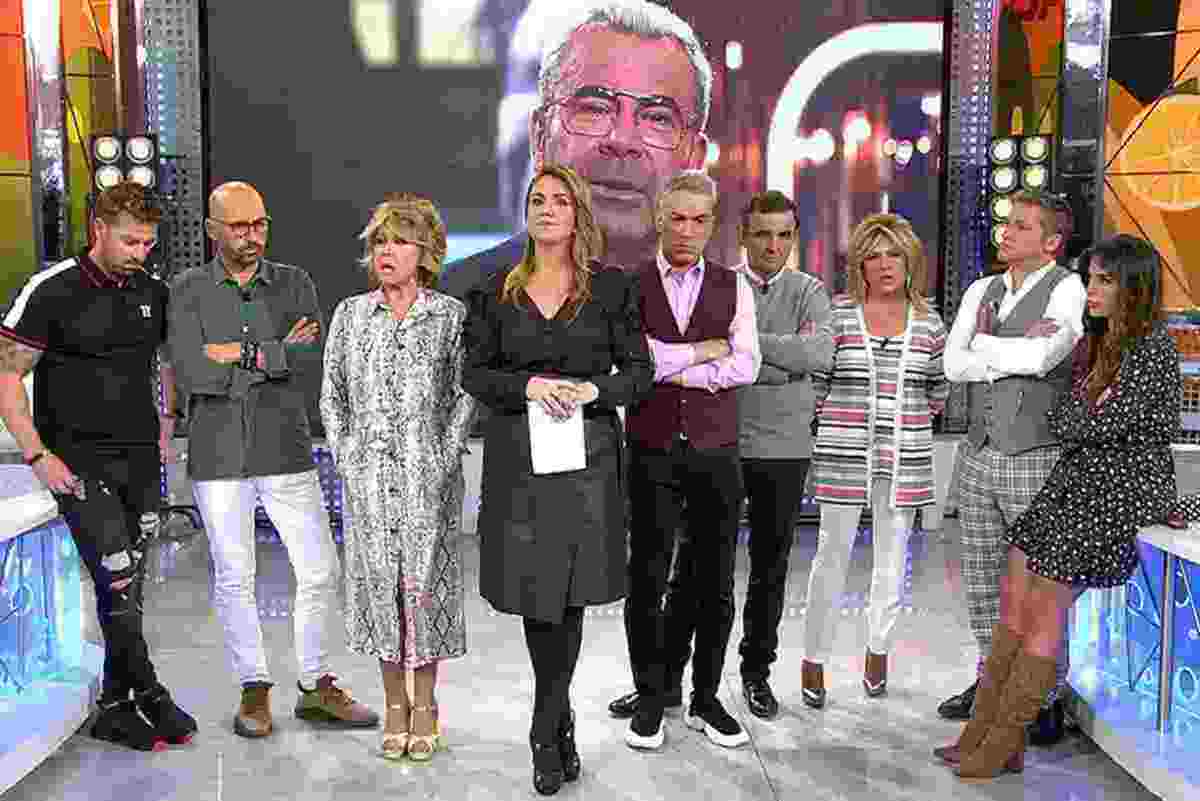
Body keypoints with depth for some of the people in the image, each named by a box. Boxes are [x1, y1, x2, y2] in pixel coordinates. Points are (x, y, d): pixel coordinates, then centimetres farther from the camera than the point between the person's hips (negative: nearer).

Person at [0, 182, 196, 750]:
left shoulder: (153, 292, 7)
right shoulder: (52, 290, -9)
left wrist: (165, 425, 14)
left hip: (140, 460, 5)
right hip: (78, 462, -5)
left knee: (126, 589, 10)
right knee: (118, 581, -9)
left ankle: (116, 709, 23)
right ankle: (149, 695, 8)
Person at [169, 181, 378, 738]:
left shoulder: (293, 283, 6)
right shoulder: (188, 290, 3)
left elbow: (314, 360, -10)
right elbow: (191, 374, -11)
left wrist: (240, 353, -12)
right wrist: (277, 356, -9)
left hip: (285, 449, 1)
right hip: (217, 455, -1)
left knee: (319, 570, 2)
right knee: (233, 578, 7)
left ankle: (317, 687, 19)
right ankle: (254, 690, 23)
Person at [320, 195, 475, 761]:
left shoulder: (450, 315, 2)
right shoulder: (350, 314, 8)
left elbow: (465, 394, 1)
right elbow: (331, 395, 11)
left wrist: (445, 456, -7)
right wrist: (345, 456, 2)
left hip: (429, 475, -2)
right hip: (368, 477, 2)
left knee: (426, 578, 2)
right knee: (379, 580, 5)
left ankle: (425, 706, 17)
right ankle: (395, 705, 20)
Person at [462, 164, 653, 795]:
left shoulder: (611, 287, 4)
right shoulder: (497, 291, 8)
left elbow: (639, 369, 3)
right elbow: (474, 371, 6)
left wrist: (593, 389, -15)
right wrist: (529, 386, -12)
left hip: (586, 456, -1)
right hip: (518, 457, 2)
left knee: (568, 590, 0)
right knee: (534, 590, 6)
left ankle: (546, 733, 15)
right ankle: (561, 724, 27)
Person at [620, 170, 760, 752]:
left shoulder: (734, 287, 7)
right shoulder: (630, 287, 2)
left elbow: (746, 366, -6)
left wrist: (672, 369, -11)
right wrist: (705, 350, -7)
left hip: (715, 453, 2)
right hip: (651, 452, -1)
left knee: (715, 583, 8)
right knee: (646, 579, 5)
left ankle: (706, 698, 25)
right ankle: (651, 698, 22)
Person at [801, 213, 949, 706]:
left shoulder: (928, 323, 7)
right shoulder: (837, 315, -1)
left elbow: (939, 389, 15)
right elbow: (814, 382, 2)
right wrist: (842, 421, 2)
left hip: (905, 457, 3)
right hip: (843, 454, -2)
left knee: (892, 559, 11)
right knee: (832, 557, 3)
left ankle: (878, 650, 29)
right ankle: (814, 660, 15)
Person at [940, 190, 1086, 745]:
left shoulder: (1068, 290, -7)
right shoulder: (981, 291, 11)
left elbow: (1043, 358, -24)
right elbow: (953, 365, -1)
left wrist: (984, 342, -8)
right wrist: (1020, 352, -12)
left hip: (1036, 459, -6)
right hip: (978, 454, 6)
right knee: (981, 580, 14)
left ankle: (1048, 699, 18)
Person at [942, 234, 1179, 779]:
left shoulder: (1154, 347, -13)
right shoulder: (1101, 344, 15)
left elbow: (1107, 423, -17)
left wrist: (1062, 418, -1)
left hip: (1121, 489, -8)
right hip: (1075, 481, 8)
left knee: (1044, 608, -7)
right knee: (1013, 597, 2)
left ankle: (1001, 749, 3)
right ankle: (983, 737, 7)